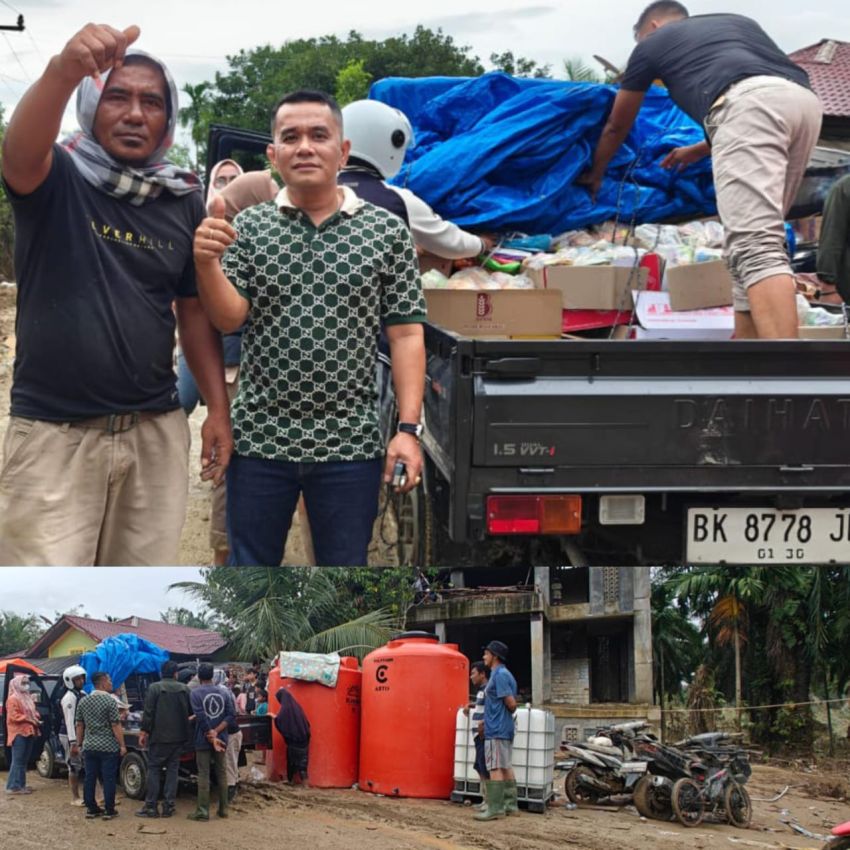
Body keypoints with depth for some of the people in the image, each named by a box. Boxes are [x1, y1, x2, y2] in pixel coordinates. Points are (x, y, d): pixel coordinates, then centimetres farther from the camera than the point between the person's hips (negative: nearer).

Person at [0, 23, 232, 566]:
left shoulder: (184, 201, 7)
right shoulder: (56, 179, -5)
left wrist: (219, 409, 4)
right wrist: (64, 72, -48)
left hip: (156, 432, 4)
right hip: (54, 432, -4)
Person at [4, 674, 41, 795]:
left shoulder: (28, 698, 20)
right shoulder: (13, 699, -9)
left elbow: (33, 712, 27)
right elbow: (14, 716, -16)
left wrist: (36, 719, 4)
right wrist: (30, 720, -18)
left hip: (28, 732, 9)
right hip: (18, 733, -9)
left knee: (25, 760, 11)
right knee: (18, 760, -11)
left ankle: (21, 784, 17)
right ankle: (13, 786, -12)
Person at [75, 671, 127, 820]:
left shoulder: (83, 701, 6)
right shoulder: (110, 701, -12)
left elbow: (79, 725, 11)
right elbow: (116, 726, -13)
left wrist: (80, 743, 20)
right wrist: (122, 745, -8)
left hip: (89, 746, 5)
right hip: (108, 747, -5)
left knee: (89, 778, 9)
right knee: (109, 779, 0)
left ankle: (91, 809, 13)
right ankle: (109, 811, 1)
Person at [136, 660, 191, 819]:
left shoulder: (154, 688, -8)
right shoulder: (184, 689, 3)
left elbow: (148, 713, -11)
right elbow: (190, 712, 10)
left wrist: (144, 732, -5)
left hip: (159, 736, -3)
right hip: (178, 738, 3)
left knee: (154, 770, 3)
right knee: (172, 770, 8)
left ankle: (151, 806, 1)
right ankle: (168, 806, 6)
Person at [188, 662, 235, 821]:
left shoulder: (196, 693, -9)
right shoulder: (223, 692, 5)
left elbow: (201, 718, -16)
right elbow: (231, 715, -3)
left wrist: (211, 737, -12)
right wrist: (216, 732, -10)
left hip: (203, 740, -4)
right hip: (221, 739, 4)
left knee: (203, 774, -3)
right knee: (221, 772, 13)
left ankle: (203, 811, -5)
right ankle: (223, 809, 17)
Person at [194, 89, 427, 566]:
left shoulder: (387, 232, 1)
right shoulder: (248, 228, 3)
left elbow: (406, 335, 0)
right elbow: (229, 318, -5)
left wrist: (408, 429, -8)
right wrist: (206, 263, -25)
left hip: (350, 445, -1)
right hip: (260, 439, 1)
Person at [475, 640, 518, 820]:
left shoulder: (499, 675, -14)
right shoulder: (504, 674, 15)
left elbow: (511, 703, -19)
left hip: (496, 730, -10)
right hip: (505, 729, 10)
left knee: (495, 768, -9)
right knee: (506, 767, 12)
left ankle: (495, 808, -9)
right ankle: (511, 805, 16)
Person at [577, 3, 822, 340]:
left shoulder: (653, 42, 28)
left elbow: (616, 127, 41)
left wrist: (595, 173, 60)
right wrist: (699, 150, 60)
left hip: (748, 103, -6)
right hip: (804, 99, 6)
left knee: (755, 249, -18)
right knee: (757, 241, 14)